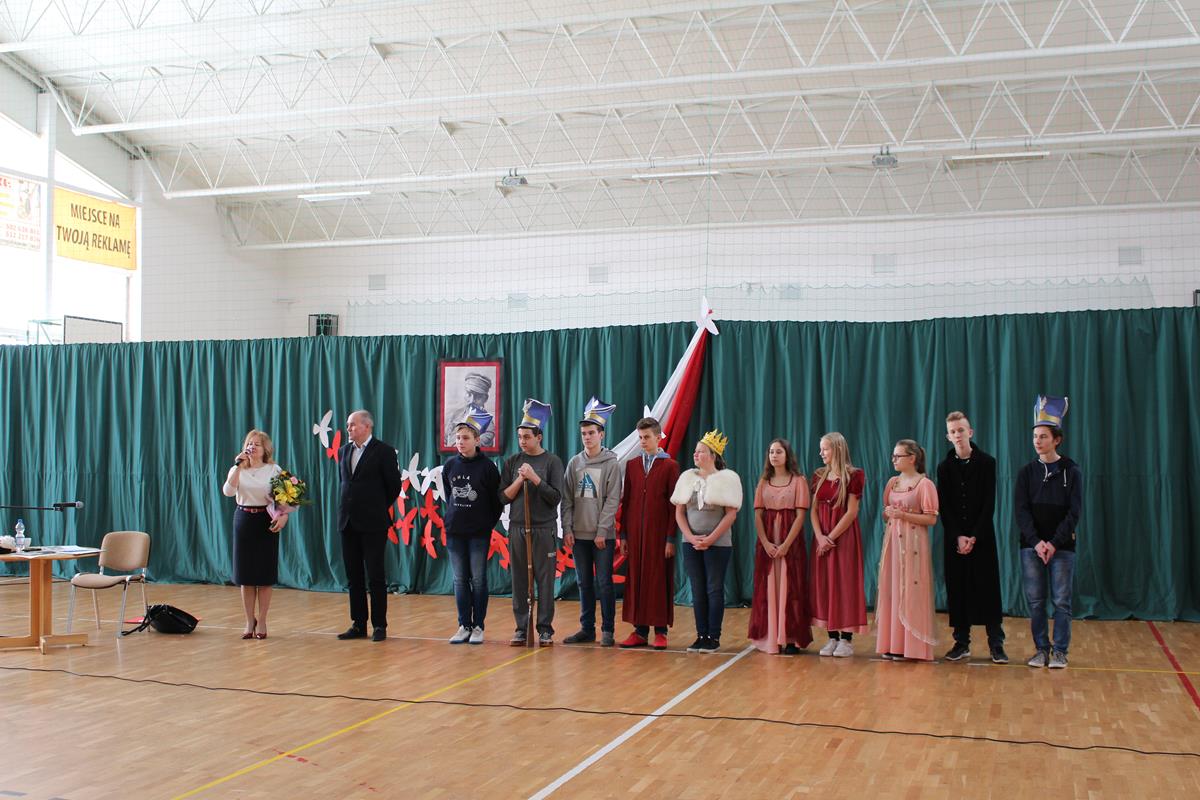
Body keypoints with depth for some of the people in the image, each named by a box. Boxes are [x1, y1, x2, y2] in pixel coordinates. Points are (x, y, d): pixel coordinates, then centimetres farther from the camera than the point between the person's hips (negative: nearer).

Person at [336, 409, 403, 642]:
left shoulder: (384, 451, -7)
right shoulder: (343, 451, 12)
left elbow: (394, 485, -2)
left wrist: (379, 508, 6)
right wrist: (346, 508, 14)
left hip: (373, 524, -6)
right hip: (348, 522, 6)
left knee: (375, 577, -2)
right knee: (353, 577, 9)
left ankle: (379, 625, 6)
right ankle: (358, 625, 16)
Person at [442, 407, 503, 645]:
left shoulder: (487, 466, -9)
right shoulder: (450, 465, 3)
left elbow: (497, 500, -2)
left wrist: (488, 524, 0)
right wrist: (454, 515, 12)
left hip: (479, 532, -4)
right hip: (454, 531, 4)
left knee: (478, 579, 2)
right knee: (460, 579, 8)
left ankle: (478, 626, 10)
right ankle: (464, 626, 15)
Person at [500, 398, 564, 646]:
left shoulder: (552, 461, -1)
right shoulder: (512, 462, 8)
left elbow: (556, 497, -6)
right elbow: (503, 497, 6)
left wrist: (535, 478, -15)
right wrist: (520, 480, -9)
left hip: (544, 530, -3)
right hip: (517, 529, 3)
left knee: (545, 580, 1)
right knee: (519, 581, 5)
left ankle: (545, 629, 8)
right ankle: (521, 628, 14)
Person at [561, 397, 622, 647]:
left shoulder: (611, 464, -3)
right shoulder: (574, 463, 9)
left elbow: (612, 500, -7)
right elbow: (567, 499, 8)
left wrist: (602, 530, -13)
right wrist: (567, 528, 0)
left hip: (603, 535, -4)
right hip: (579, 534, 4)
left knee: (604, 583, -2)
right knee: (584, 584, 9)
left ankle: (608, 630, 6)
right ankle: (587, 628, 16)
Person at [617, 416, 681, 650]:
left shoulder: (670, 466, -2)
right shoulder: (631, 465, 10)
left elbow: (674, 505, -4)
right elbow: (625, 501, 10)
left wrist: (671, 538, -9)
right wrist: (623, 534, 6)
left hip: (659, 532, -4)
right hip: (635, 532, 4)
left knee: (659, 580, 0)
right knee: (636, 580, 4)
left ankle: (660, 631, 7)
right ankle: (640, 630, 11)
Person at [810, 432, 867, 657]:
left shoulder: (852, 476, -6)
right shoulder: (819, 476, 10)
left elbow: (852, 512, -11)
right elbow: (814, 510, 5)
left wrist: (831, 537, -13)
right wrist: (820, 537, -9)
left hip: (844, 535, -5)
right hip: (822, 537, 5)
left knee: (845, 583, -3)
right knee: (824, 584, 4)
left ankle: (846, 639, 1)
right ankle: (832, 637, 11)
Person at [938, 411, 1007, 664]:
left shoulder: (987, 462, -1)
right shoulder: (945, 467, 5)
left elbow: (989, 504, -5)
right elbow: (943, 507, 1)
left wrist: (974, 537, -12)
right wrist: (958, 537, -10)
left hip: (982, 536, -2)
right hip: (954, 538, 2)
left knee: (988, 589, -2)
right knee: (957, 590, 3)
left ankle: (996, 643, 2)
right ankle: (961, 643, 10)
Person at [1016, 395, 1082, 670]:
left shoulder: (1071, 471, 1)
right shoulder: (1027, 472, 6)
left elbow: (1074, 512, -4)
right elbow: (1020, 510, -1)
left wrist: (1054, 543, -14)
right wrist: (1036, 542, -13)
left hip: (1061, 546, -2)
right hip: (1031, 546, 2)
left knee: (1061, 601, 1)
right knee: (1035, 601, 4)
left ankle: (1060, 652, 9)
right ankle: (1041, 649, 13)